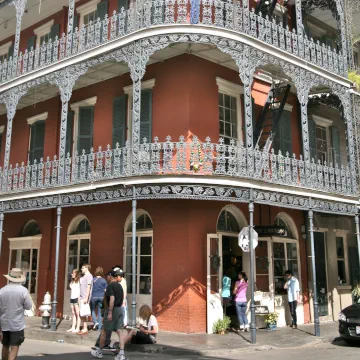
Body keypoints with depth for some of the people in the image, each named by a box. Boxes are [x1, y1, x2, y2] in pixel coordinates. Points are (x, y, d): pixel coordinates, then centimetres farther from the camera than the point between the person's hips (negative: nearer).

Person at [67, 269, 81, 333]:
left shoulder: (79, 281, -6)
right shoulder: (72, 281, 19)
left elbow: (80, 290, -11)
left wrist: (79, 299, -16)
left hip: (76, 298, -8)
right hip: (72, 298, 8)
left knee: (77, 314, -5)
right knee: (73, 314, 8)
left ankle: (77, 328, -5)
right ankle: (73, 327, 10)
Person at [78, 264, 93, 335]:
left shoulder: (89, 276, -10)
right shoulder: (83, 276, 18)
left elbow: (88, 287, -16)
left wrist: (86, 298, -20)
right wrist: (80, 297, 19)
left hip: (85, 298, -9)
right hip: (81, 297, 9)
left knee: (84, 314, -8)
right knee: (82, 314, 10)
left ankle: (85, 329, -3)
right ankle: (84, 329, 16)